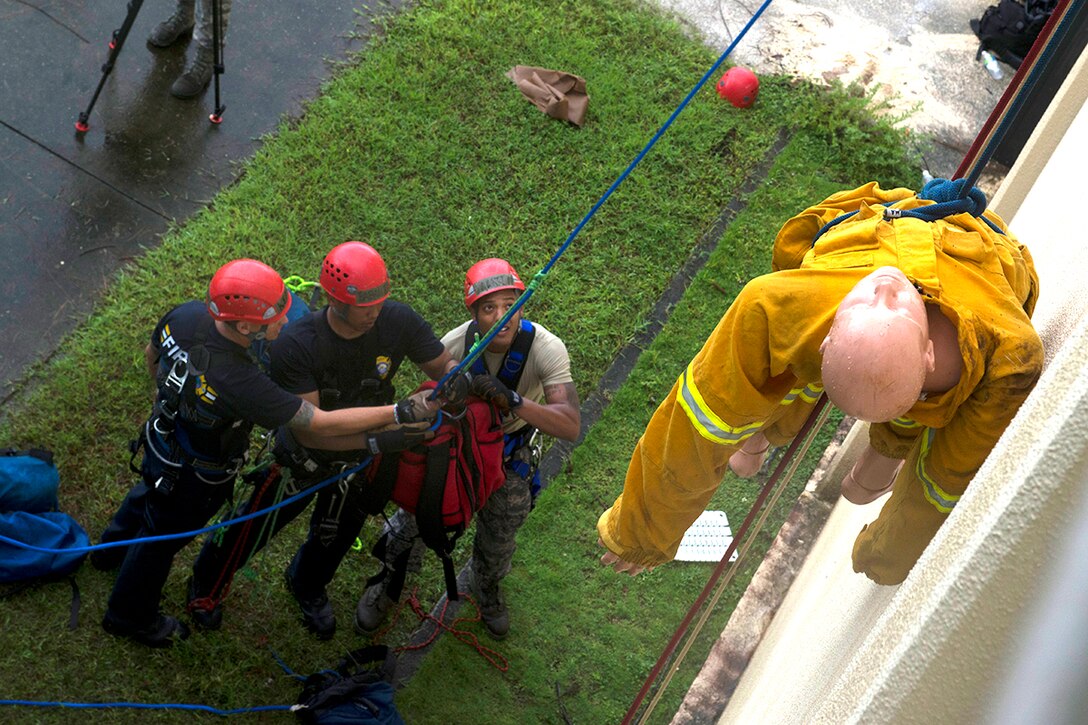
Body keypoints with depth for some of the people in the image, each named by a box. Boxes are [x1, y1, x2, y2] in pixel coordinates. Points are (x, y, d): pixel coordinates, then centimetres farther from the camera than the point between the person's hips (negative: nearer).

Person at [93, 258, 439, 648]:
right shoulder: (239, 382, -46)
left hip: (162, 436, 7)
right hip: (191, 477, -7)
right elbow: (322, 423, -41)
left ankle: (112, 548, 69)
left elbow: (151, 355, -3)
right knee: (161, 539, 22)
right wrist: (400, 412, -38)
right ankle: (130, 615, 52)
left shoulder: (186, 315, -25)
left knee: (149, 493, 38)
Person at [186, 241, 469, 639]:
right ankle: (207, 582, 54)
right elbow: (307, 429, -38)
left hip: (359, 456, 4)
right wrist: (376, 440, -48)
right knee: (257, 525, 21)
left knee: (336, 534, 28)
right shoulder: (294, 345, -37)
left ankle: (308, 587, 63)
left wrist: (457, 379, -39)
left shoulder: (398, 321, -27)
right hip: (302, 457, -3)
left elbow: (442, 363, -14)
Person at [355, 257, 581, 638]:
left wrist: (513, 400, -55)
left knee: (498, 542, 19)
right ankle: (387, 588, 44)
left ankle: (486, 588, 56)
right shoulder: (453, 346, -30)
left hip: (510, 456, 0)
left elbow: (571, 426, -42)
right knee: (412, 518, 10)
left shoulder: (546, 348, -34)